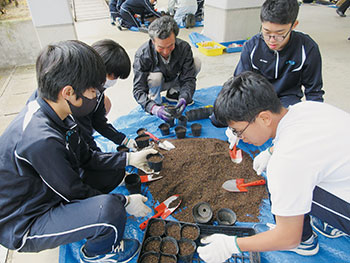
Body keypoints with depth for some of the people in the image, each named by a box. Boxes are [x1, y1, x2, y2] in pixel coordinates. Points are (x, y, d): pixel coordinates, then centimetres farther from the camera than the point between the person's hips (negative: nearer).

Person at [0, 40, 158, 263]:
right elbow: (74, 192, -24)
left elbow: (86, 158, 2)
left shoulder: (54, 114, -8)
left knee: (115, 170, 6)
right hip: (22, 227, -8)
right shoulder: (41, 140, -36)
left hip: (47, 193, 8)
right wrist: (126, 203, -13)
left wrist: (129, 158, -2)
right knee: (109, 209, -31)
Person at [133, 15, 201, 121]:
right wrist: (153, 108, -52)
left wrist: (184, 98, -44)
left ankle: (173, 92, 1)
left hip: (173, 80, 3)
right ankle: (155, 103, -8)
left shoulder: (184, 47, -26)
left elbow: (188, 79, -23)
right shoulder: (142, 55, -33)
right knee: (156, 76, -38)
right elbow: (138, 89, -33)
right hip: (155, 84, -3)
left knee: (196, 63, -19)